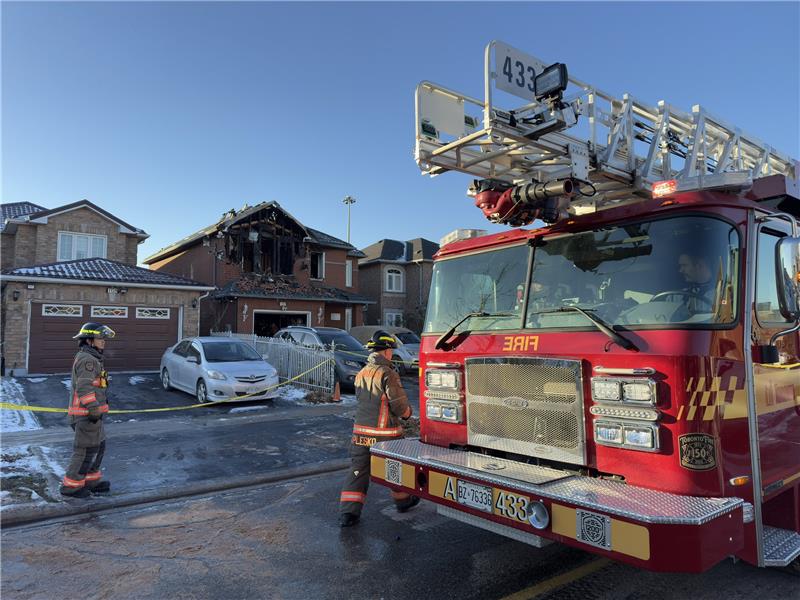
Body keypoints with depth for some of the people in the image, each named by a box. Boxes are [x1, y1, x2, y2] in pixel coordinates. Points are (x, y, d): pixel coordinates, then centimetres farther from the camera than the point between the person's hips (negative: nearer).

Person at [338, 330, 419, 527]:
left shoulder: (361, 374, 8)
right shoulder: (387, 374, -16)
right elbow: (400, 406, -18)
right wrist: (408, 412, 6)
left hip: (361, 431, 6)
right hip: (385, 433, -5)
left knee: (357, 470, 7)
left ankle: (348, 512, 3)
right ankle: (403, 500, 34)